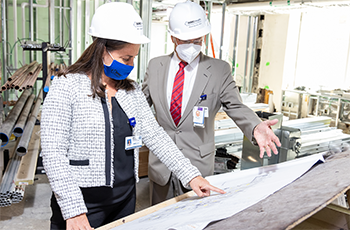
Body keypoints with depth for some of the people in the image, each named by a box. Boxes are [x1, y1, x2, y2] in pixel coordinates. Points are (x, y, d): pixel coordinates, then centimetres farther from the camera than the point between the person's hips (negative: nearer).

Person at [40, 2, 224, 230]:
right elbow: (54, 153, -16)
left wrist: (191, 176, -3)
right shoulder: (67, 88, -12)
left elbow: (155, 135, 4)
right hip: (82, 203, -5)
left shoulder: (132, 90, 5)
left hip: (125, 200, 6)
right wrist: (73, 211, -22)